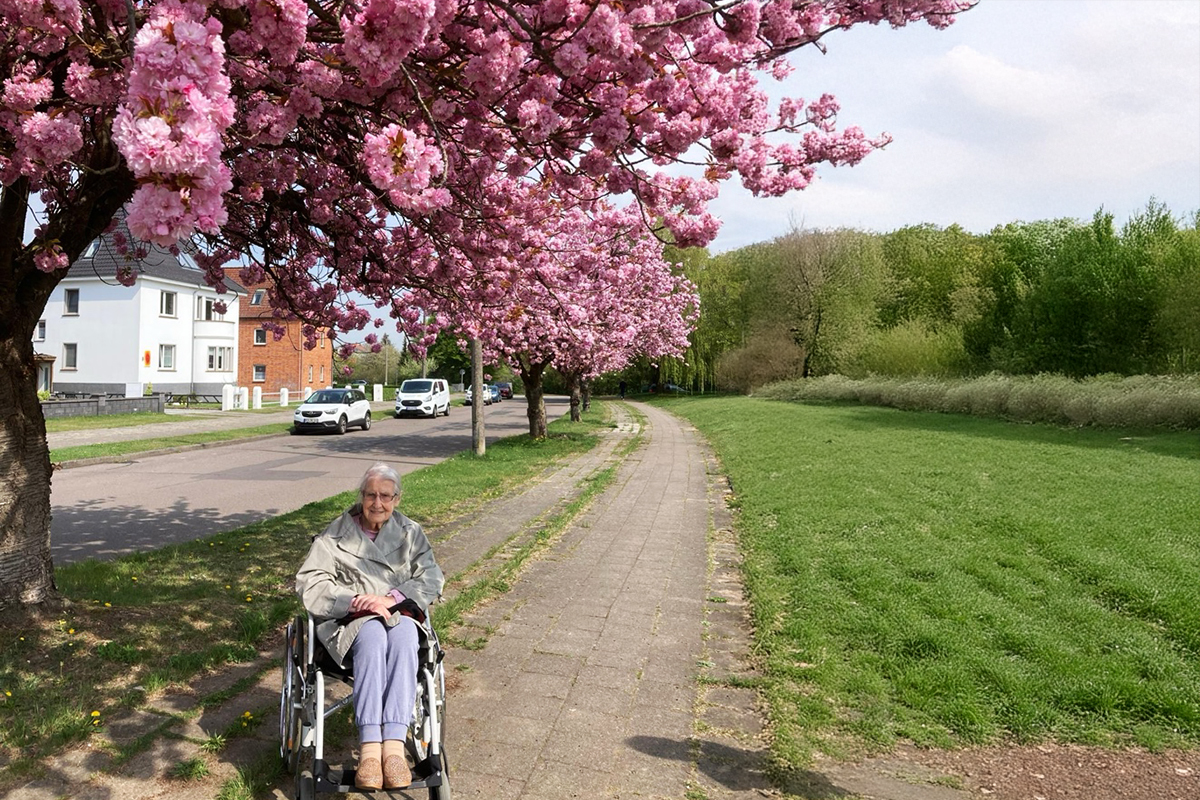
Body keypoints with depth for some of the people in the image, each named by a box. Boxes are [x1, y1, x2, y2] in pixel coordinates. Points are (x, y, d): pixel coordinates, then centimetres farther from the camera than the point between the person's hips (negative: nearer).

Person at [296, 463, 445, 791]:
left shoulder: (411, 533, 13)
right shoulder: (335, 534, 8)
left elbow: (431, 578, 1)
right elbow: (309, 582, -1)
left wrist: (390, 598, -16)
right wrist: (354, 601, -16)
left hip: (399, 615, 1)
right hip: (349, 620, -1)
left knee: (404, 636, -36)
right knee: (373, 636, -37)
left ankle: (394, 745, -46)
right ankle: (369, 748, -46)